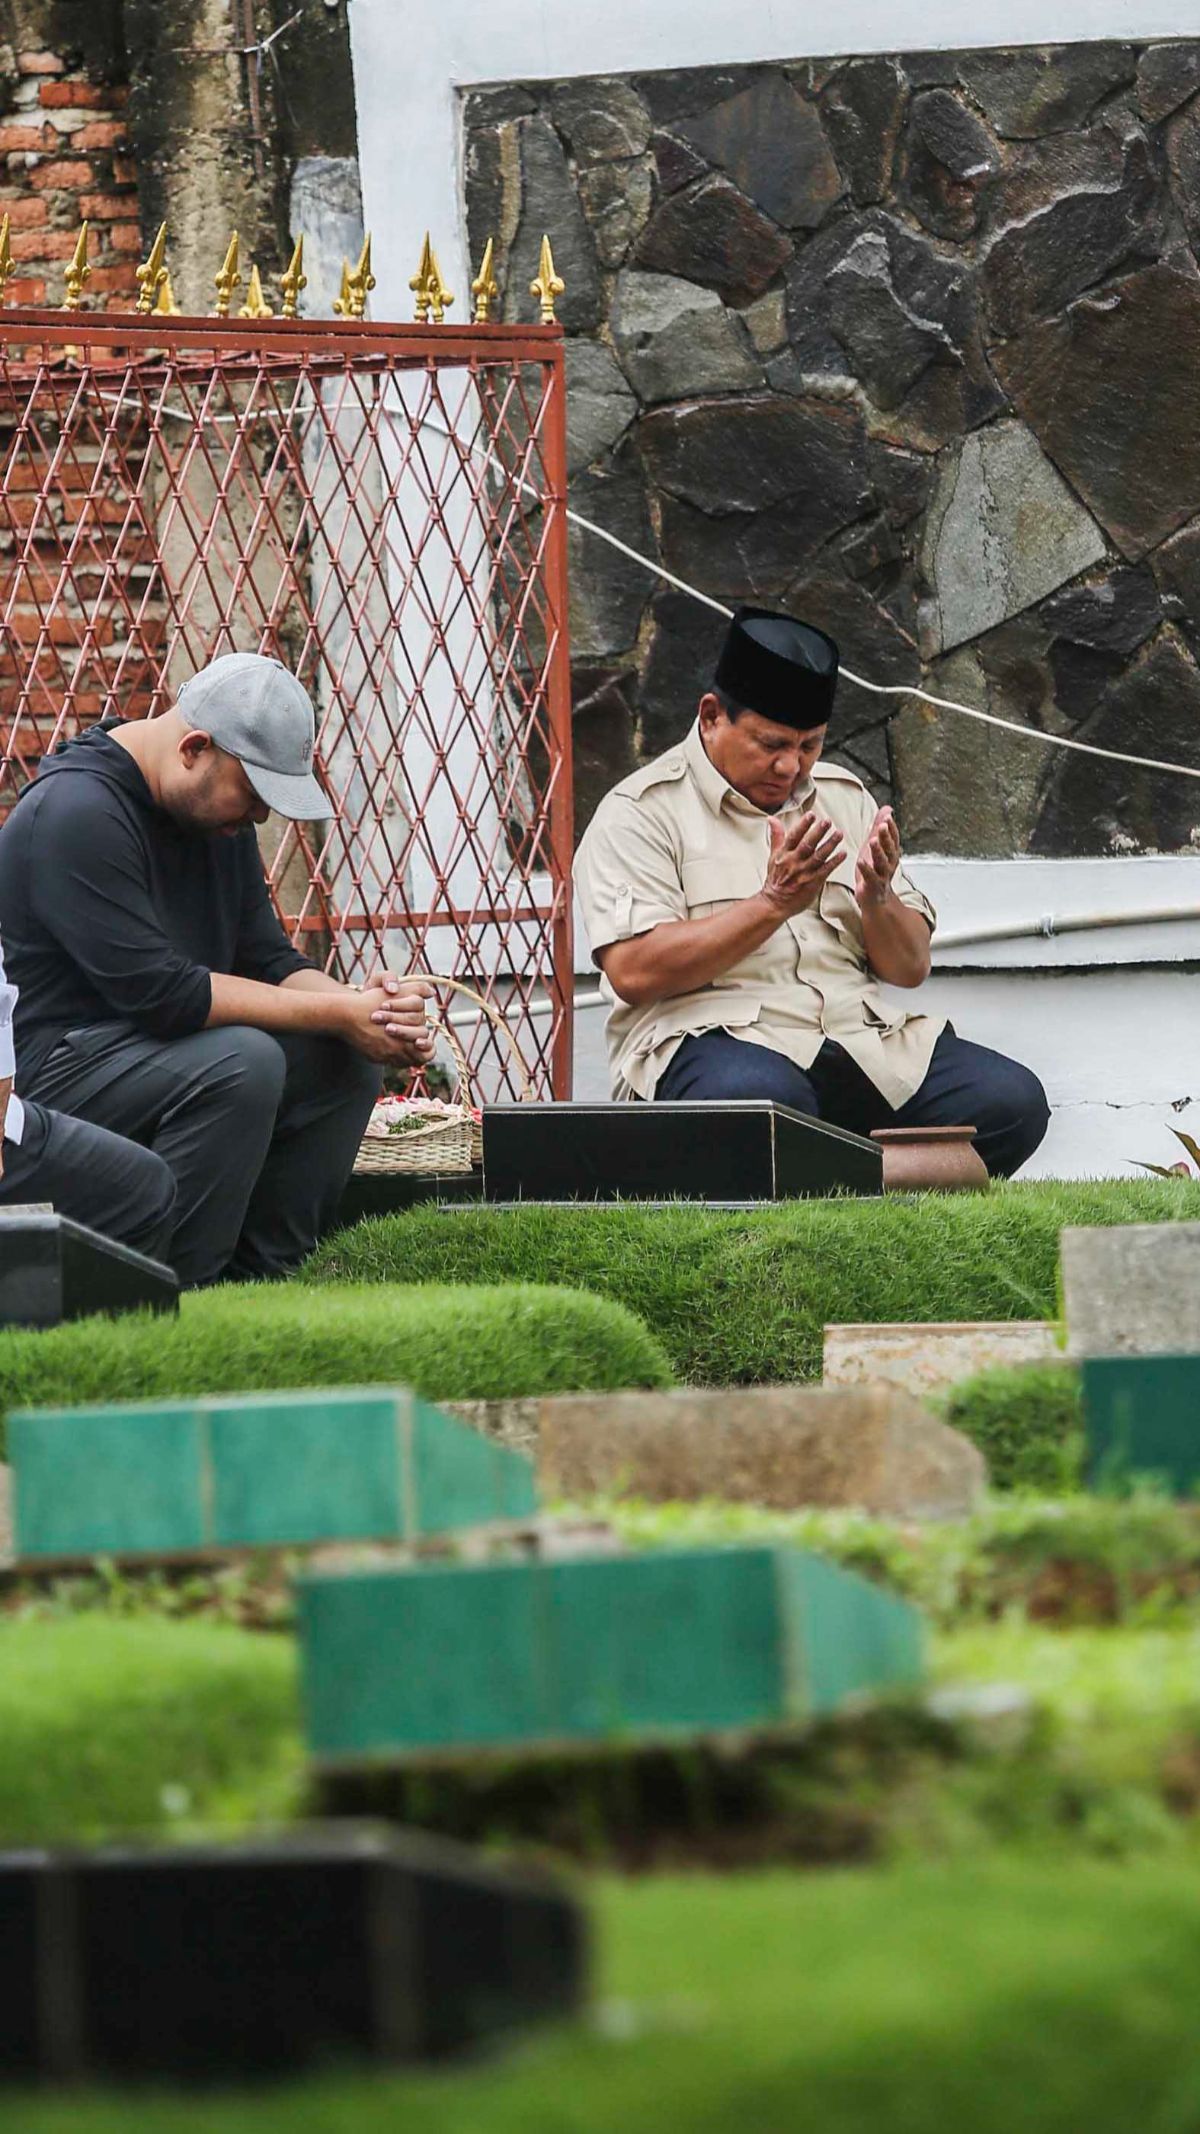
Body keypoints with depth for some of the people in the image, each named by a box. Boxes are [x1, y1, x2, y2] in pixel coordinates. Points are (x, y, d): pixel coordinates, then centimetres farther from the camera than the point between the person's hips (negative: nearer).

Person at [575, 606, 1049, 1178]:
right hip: (714, 1039, -6)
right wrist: (772, 904, -16)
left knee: (1014, 1101, -18)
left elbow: (911, 968, 18)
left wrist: (877, 900, -5)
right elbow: (633, 971, -13)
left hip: (860, 1039, 6)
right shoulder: (642, 811, 2)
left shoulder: (844, 798, 20)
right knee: (761, 1098, -41)